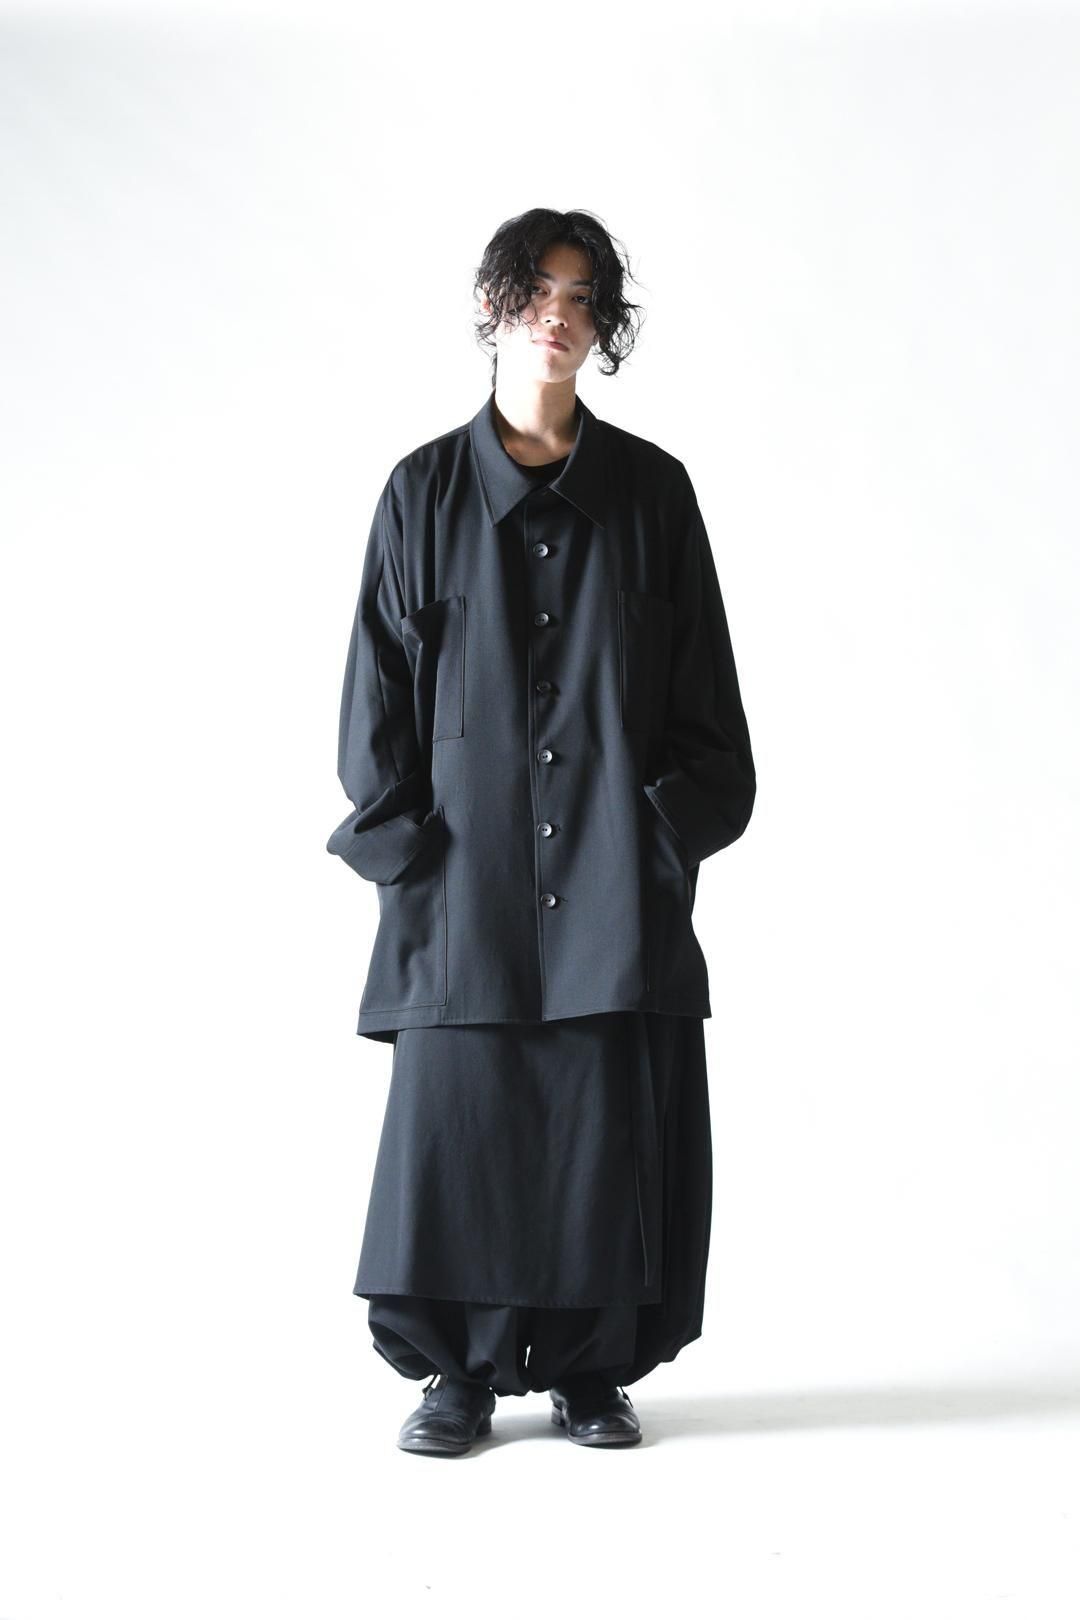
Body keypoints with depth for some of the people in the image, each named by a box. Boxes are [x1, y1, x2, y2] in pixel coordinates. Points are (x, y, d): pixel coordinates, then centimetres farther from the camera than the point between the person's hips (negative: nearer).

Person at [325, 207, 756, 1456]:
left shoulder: (651, 490, 7)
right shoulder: (425, 491, 6)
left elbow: (703, 688, 7)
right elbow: (380, 684, 5)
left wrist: (678, 828, -2)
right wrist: (401, 838, -3)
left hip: (616, 871, 1)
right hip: (470, 868, 0)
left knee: (609, 1119, 2)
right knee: (456, 1119, 0)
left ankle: (591, 1367, 17)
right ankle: (459, 1372, 15)